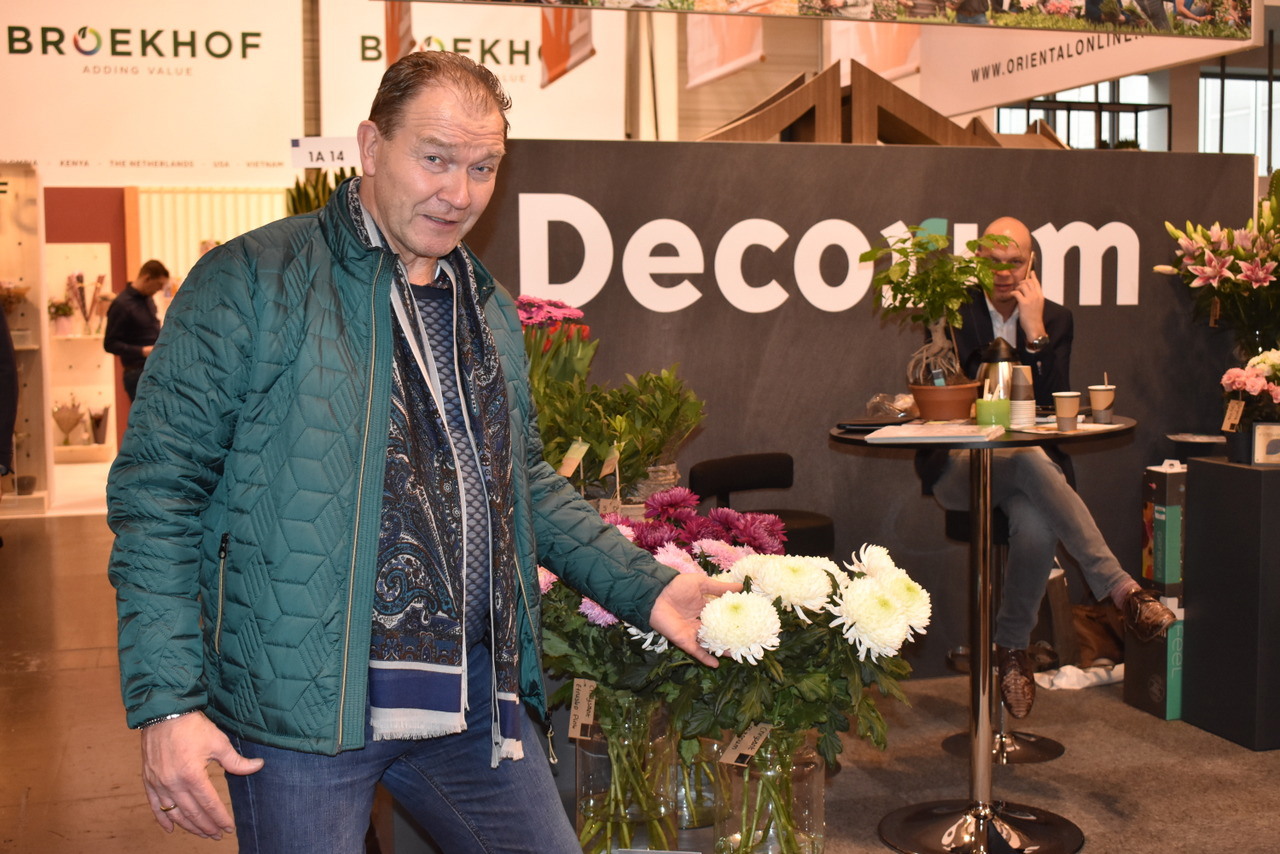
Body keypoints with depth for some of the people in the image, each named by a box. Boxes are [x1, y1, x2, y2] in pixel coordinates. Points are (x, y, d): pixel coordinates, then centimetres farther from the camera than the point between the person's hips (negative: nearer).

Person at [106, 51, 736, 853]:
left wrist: (645, 586, 11)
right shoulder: (251, 282, -8)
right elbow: (159, 488, -9)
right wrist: (168, 702, -14)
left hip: (477, 701, 6)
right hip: (303, 705, -5)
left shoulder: (490, 310, 13)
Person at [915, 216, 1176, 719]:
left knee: (1038, 527, -35)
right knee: (1031, 462, -38)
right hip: (957, 466, -2)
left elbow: (1055, 405, -1)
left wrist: (1035, 333, -11)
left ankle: (1012, 646, -14)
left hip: (1027, 461, 2)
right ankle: (1119, 588, -40)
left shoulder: (1055, 320, 11)